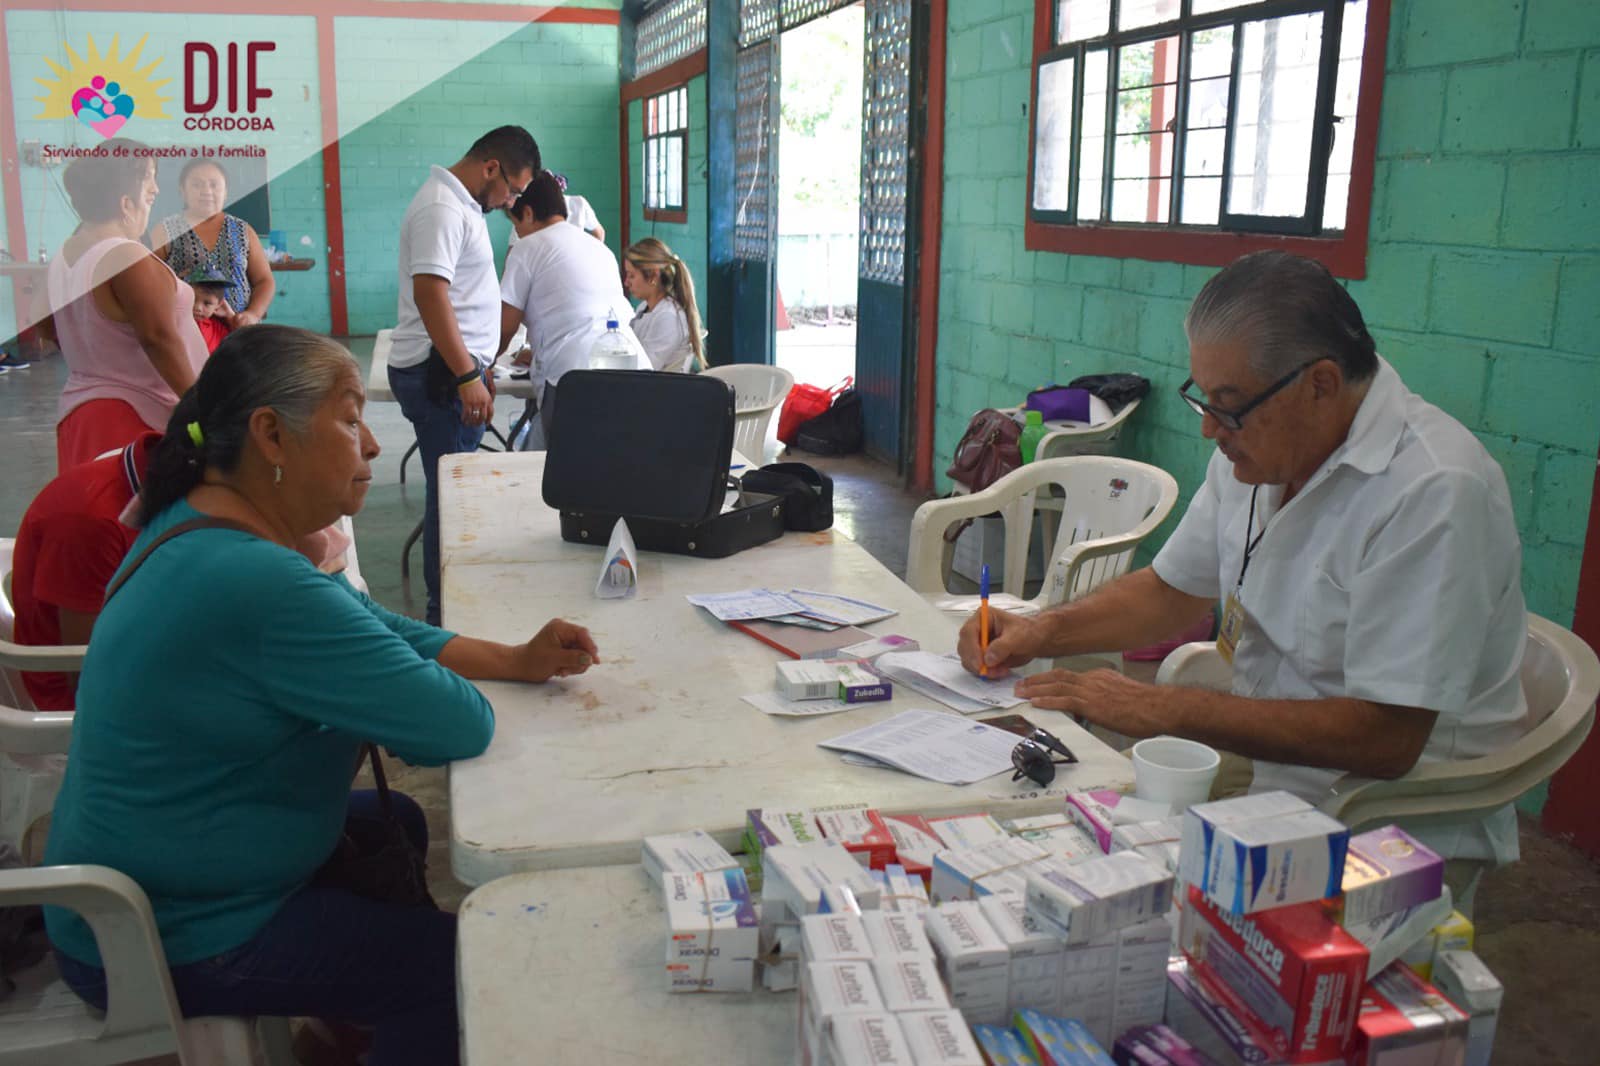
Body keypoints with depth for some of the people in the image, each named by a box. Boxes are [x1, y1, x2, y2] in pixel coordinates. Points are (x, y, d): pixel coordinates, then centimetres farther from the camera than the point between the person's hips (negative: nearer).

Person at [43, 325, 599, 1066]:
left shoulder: (198, 526, -1)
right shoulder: (259, 584, -33)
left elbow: (371, 626, 8)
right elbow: (460, 726, -29)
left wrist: (515, 660, -2)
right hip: (163, 946, -9)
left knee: (399, 824, 24)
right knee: (461, 956, 1)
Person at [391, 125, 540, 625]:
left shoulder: (459, 204, 17)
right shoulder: (441, 209, -15)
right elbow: (430, 294, -24)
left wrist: (479, 367, 26)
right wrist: (468, 377, -26)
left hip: (456, 367, 10)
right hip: (442, 375, -10)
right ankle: (445, 613, 2)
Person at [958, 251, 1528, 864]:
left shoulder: (1436, 491, -24)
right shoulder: (1257, 444, 2)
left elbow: (1384, 738, -27)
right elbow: (1173, 592, 15)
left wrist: (1156, 709, -23)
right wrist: (1041, 633, -1)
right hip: (1258, 771, 7)